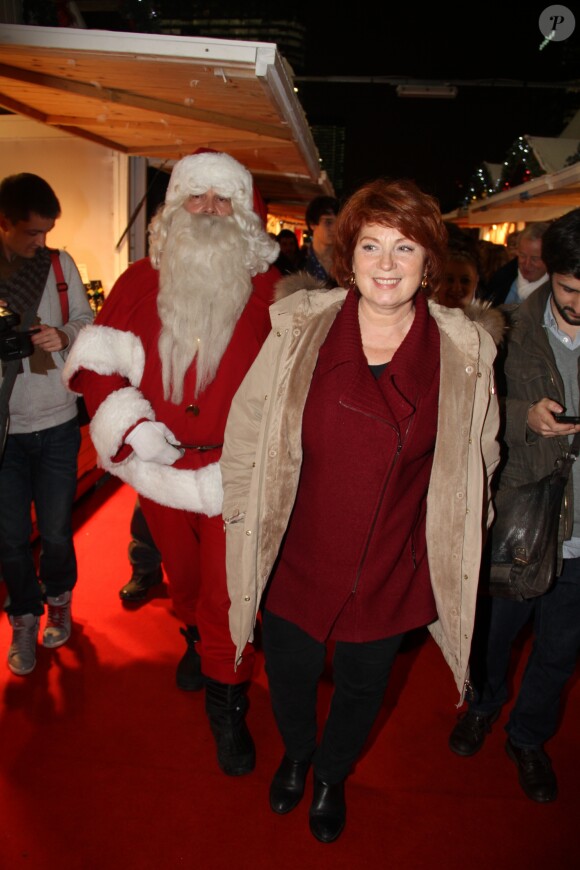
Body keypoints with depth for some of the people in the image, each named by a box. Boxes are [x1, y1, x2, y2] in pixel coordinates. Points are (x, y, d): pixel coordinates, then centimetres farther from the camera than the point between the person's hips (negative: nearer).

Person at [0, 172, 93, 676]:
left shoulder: (61, 263, 1)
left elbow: (88, 322, 7)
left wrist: (64, 335, -15)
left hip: (57, 424, 1)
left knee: (56, 530, 9)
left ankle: (58, 598, 40)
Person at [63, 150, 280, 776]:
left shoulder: (270, 291, -8)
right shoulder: (140, 283, 0)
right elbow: (98, 362, 3)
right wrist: (131, 424, -10)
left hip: (234, 472, -3)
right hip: (160, 465, 3)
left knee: (227, 590, 4)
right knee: (181, 573, 25)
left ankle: (227, 705, 28)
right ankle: (197, 639, 56)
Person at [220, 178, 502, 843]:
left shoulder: (464, 353, -10)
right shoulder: (300, 329, -12)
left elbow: (478, 458, 4)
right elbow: (249, 427, -2)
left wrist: (450, 546, 6)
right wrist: (242, 512, 1)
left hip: (390, 574, 0)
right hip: (296, 559, 0)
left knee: (361, 689, 23)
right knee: (288, 675, 23)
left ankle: (332, 775, 59)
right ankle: (295, 754, 61)